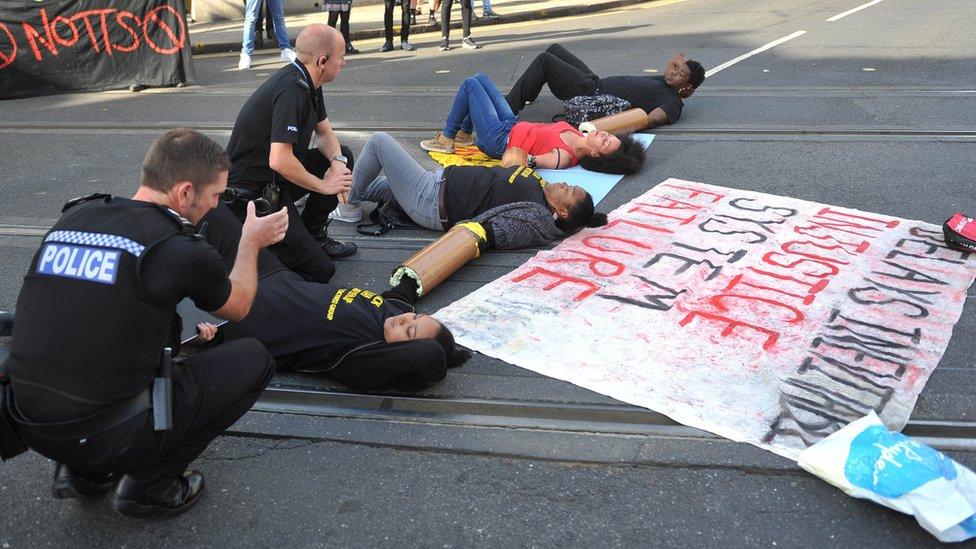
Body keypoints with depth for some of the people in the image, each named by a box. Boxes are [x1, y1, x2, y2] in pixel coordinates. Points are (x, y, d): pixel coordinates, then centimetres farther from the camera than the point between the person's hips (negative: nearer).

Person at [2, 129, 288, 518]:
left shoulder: (71, 217, 5)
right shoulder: (180, 249, -13)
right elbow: (238, 307, 9)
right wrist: (251, 242, 25)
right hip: (105, 438, -7)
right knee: (253, 358, 5)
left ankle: (83, 471, 22)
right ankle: (150, 484, 7)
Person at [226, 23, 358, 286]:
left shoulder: (307, 83, 5)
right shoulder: (291, 89, -25)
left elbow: (325, 132, 17)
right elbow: (279, 161, -31)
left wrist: (337, 162, -5)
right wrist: (324, 186, -17)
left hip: (276, 179, 10)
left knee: (343, 157, 11)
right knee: (320, 271, -12)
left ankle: (313, 234, 17)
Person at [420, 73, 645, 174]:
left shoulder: (562, 158, -35)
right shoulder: (581, 138, -13)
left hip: (499, 139, -8)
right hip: (514, 124, 8)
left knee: (470, 84, -1)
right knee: (479, 77, 20)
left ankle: (446, 139, 16)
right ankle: (464, 134, 34)